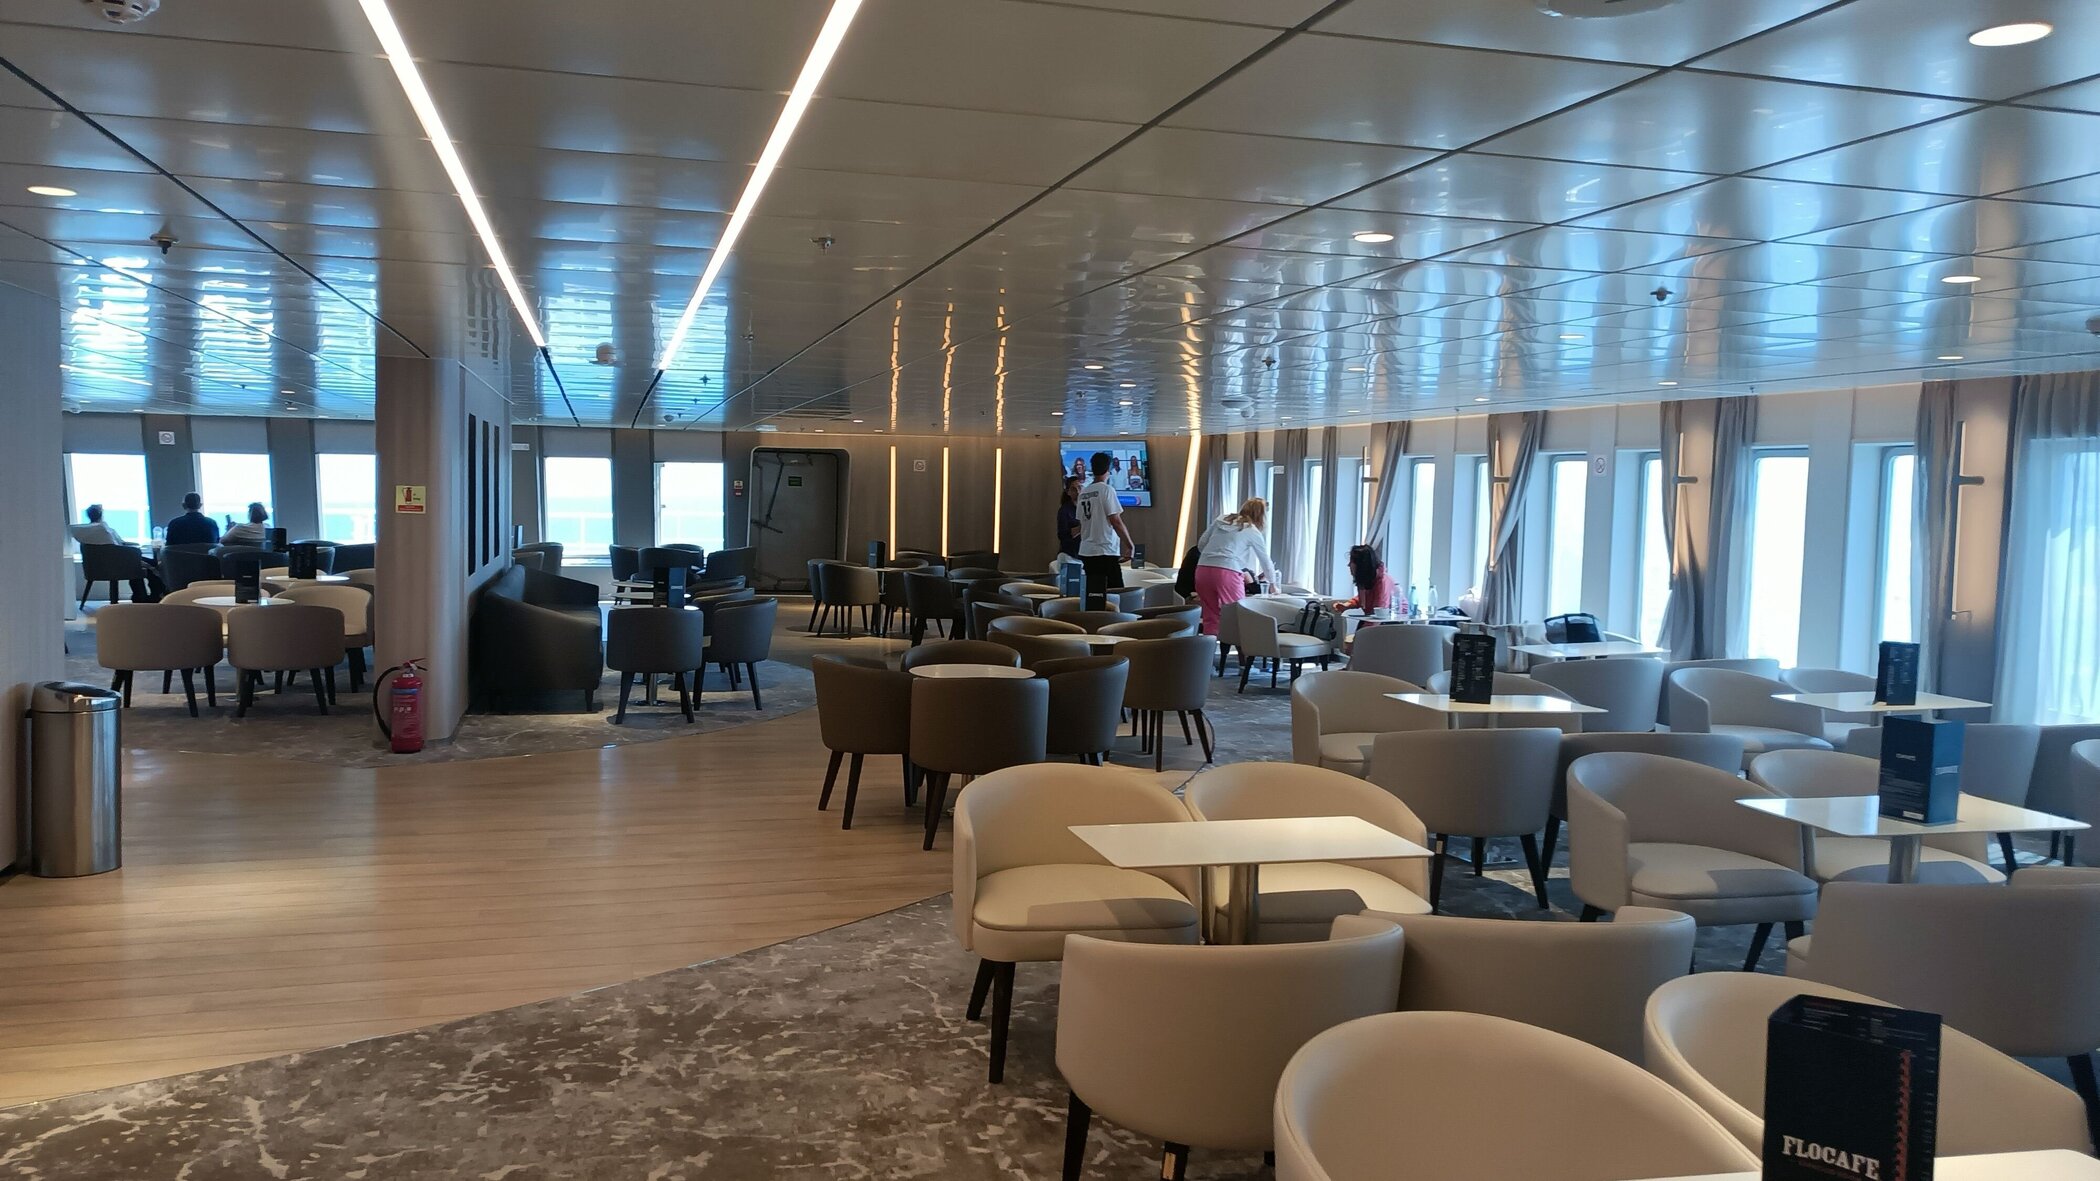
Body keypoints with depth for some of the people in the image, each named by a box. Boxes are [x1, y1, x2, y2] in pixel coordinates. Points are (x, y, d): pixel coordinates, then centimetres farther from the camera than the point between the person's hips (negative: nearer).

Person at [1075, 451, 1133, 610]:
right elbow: (1116, 521, -12)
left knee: (1092, 595, 7)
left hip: (1086, 551, 7)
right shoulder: (1107, 490, -8)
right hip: (1106, 551, -7)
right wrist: (1129, 545, -6)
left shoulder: (1083, 492, 11)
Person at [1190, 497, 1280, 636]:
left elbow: (1201, 544, 18)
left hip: (1202, 570, 5)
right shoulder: (1253, 532, 10)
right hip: (1227, 572, -5)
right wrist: (1273, 583, 35)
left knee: (1210, 619, 9)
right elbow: (1266, 562, 21)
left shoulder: (1221, 519, 20)